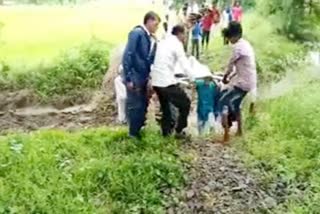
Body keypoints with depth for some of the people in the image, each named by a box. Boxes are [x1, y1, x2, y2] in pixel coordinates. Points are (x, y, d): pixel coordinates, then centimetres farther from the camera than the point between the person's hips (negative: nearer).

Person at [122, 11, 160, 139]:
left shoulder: (151, 39, 10)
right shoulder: (137, 33, -14)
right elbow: (128, 55, -19)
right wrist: (128, 78, -21)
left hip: (143, 77, 8)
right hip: (134, 77, -8)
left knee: (143, 104, 16)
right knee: (135, 106, 2)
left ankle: (138, 129, 33)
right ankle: (133, 133, 18)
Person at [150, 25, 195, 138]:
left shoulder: (162, 42, 18)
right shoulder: (177, 44, -5)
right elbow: (185, 65, -10)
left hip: (156, 80, 8)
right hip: (166, 81, -8)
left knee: (165, 105, 23)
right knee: (185, 103, 6)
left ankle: (166, 130, 30)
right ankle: (179, 130, 10)